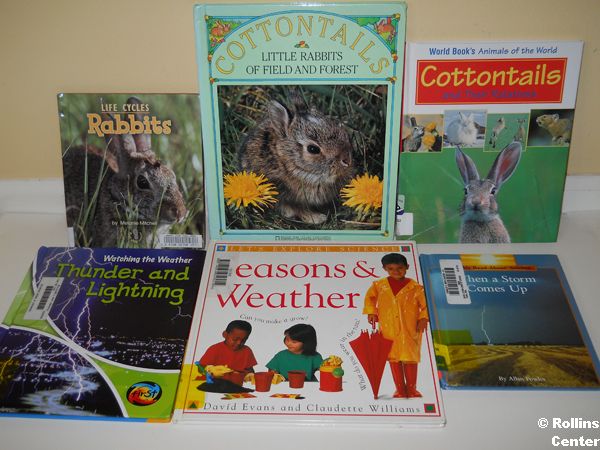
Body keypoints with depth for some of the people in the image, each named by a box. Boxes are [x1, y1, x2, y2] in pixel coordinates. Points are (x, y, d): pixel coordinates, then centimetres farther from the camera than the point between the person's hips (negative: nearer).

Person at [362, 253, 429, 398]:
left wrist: (423, 318, -10)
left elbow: (425, 304, 1)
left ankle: (411, 388, 17)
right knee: (393, 357, 5)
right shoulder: (379, 285, 3)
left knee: (410, 357, 3)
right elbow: (370, 297, 15)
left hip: (410, 329, -1)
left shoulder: (415, 287, -3)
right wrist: (371, 312, 5)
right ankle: (400, 389, 15)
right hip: (389, 329, 2)